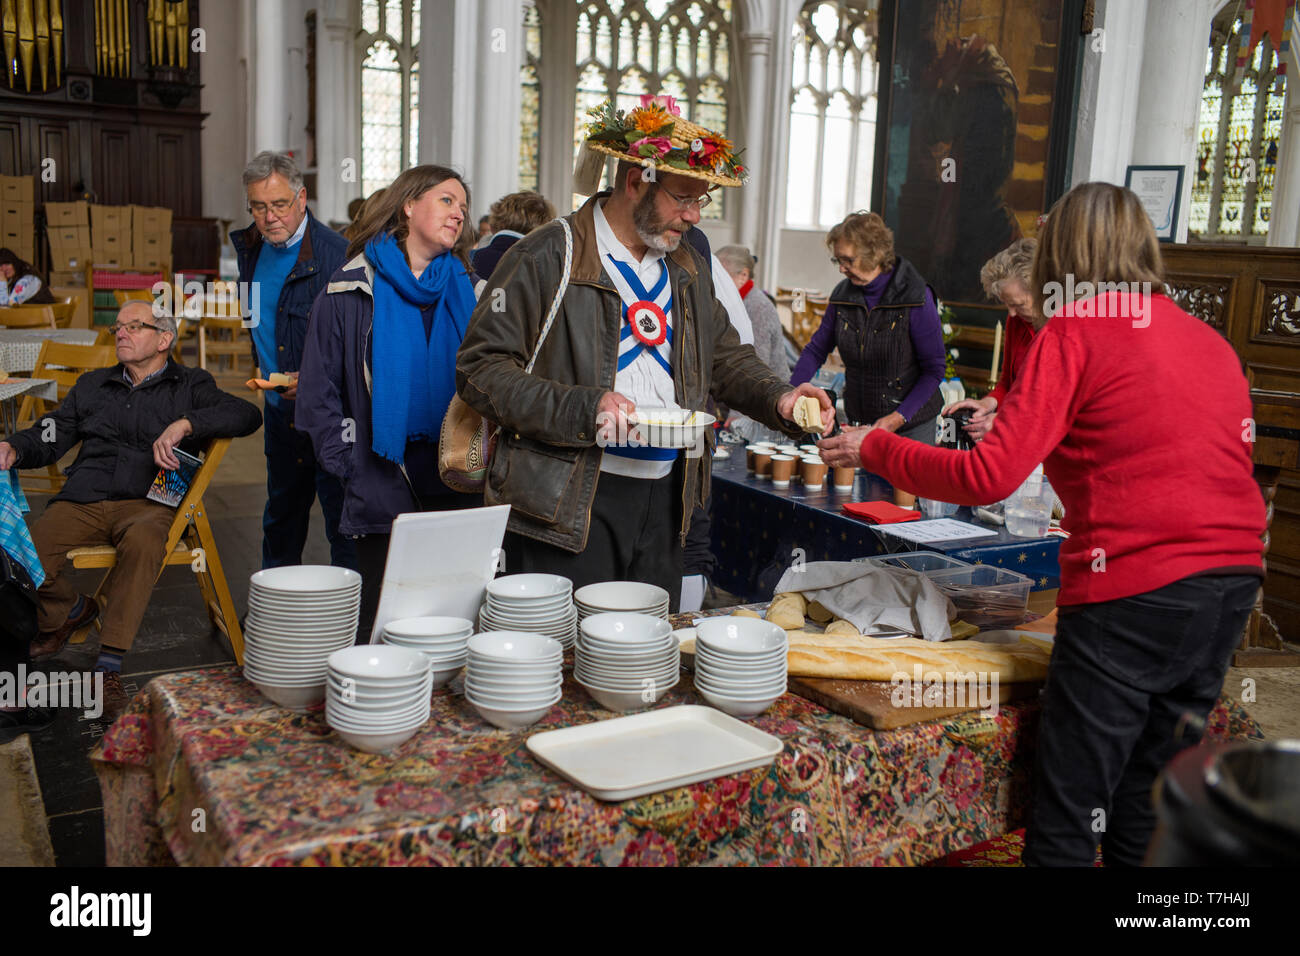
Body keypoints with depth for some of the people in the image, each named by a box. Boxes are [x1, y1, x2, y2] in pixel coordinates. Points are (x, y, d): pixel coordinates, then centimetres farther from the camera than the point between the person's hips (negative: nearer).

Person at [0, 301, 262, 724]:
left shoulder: (189, 385, 14)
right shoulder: (92, 385, 28)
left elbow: (247, 414, -4)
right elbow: (50, 435, 21)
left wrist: (184, 423, -16)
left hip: (147, 502, -3)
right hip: (82, 499, 4)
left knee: (142, 541, -40)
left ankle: (109, 666, -33)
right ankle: (72, 611, 9)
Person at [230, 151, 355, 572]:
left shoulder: (338, 255, -17)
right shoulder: (250, 248, 7)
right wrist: (268, 377, 14)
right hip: (279, 410, 8)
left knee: (343, 524, -2)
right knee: (280, 520, 20)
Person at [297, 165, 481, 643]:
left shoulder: (465, 290, 12)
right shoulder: (351, 289, 1)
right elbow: (319, 389, 2)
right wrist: (347, 466, -4)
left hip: (457, 489, 3)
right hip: (382, 491, -3)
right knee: (381, 623, 4)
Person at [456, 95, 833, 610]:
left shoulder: (687, 268, 14)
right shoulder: (546, 258, -8)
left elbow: (727, 357, 22)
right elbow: (480, 370, -11)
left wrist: (777, 398, 1)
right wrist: (582, 407, -22)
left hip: (665, 499, 6)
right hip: (569, 504, -6)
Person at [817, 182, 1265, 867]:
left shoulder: (1073, 333, -5)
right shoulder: (1212, 340, 15)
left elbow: (988, 477, -12)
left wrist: (873, 447, 1)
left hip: (1135, 588, -7)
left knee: (1065, 821, 2)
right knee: (1145, 818, 19)